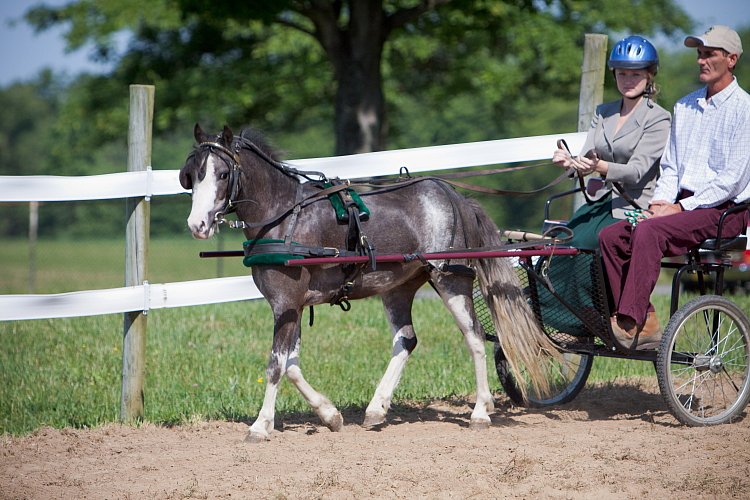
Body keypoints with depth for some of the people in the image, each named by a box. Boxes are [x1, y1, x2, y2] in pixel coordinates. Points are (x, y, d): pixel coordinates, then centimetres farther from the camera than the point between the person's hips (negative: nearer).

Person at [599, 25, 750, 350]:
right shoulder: (685, 106, 18)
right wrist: (660, 202, -1)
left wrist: (681, 208, -16)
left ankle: (629, 323, -34)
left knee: (648, 232, -32)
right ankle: (645, 324, -17)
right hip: (683, 205, 7)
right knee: (610, 235, -14)